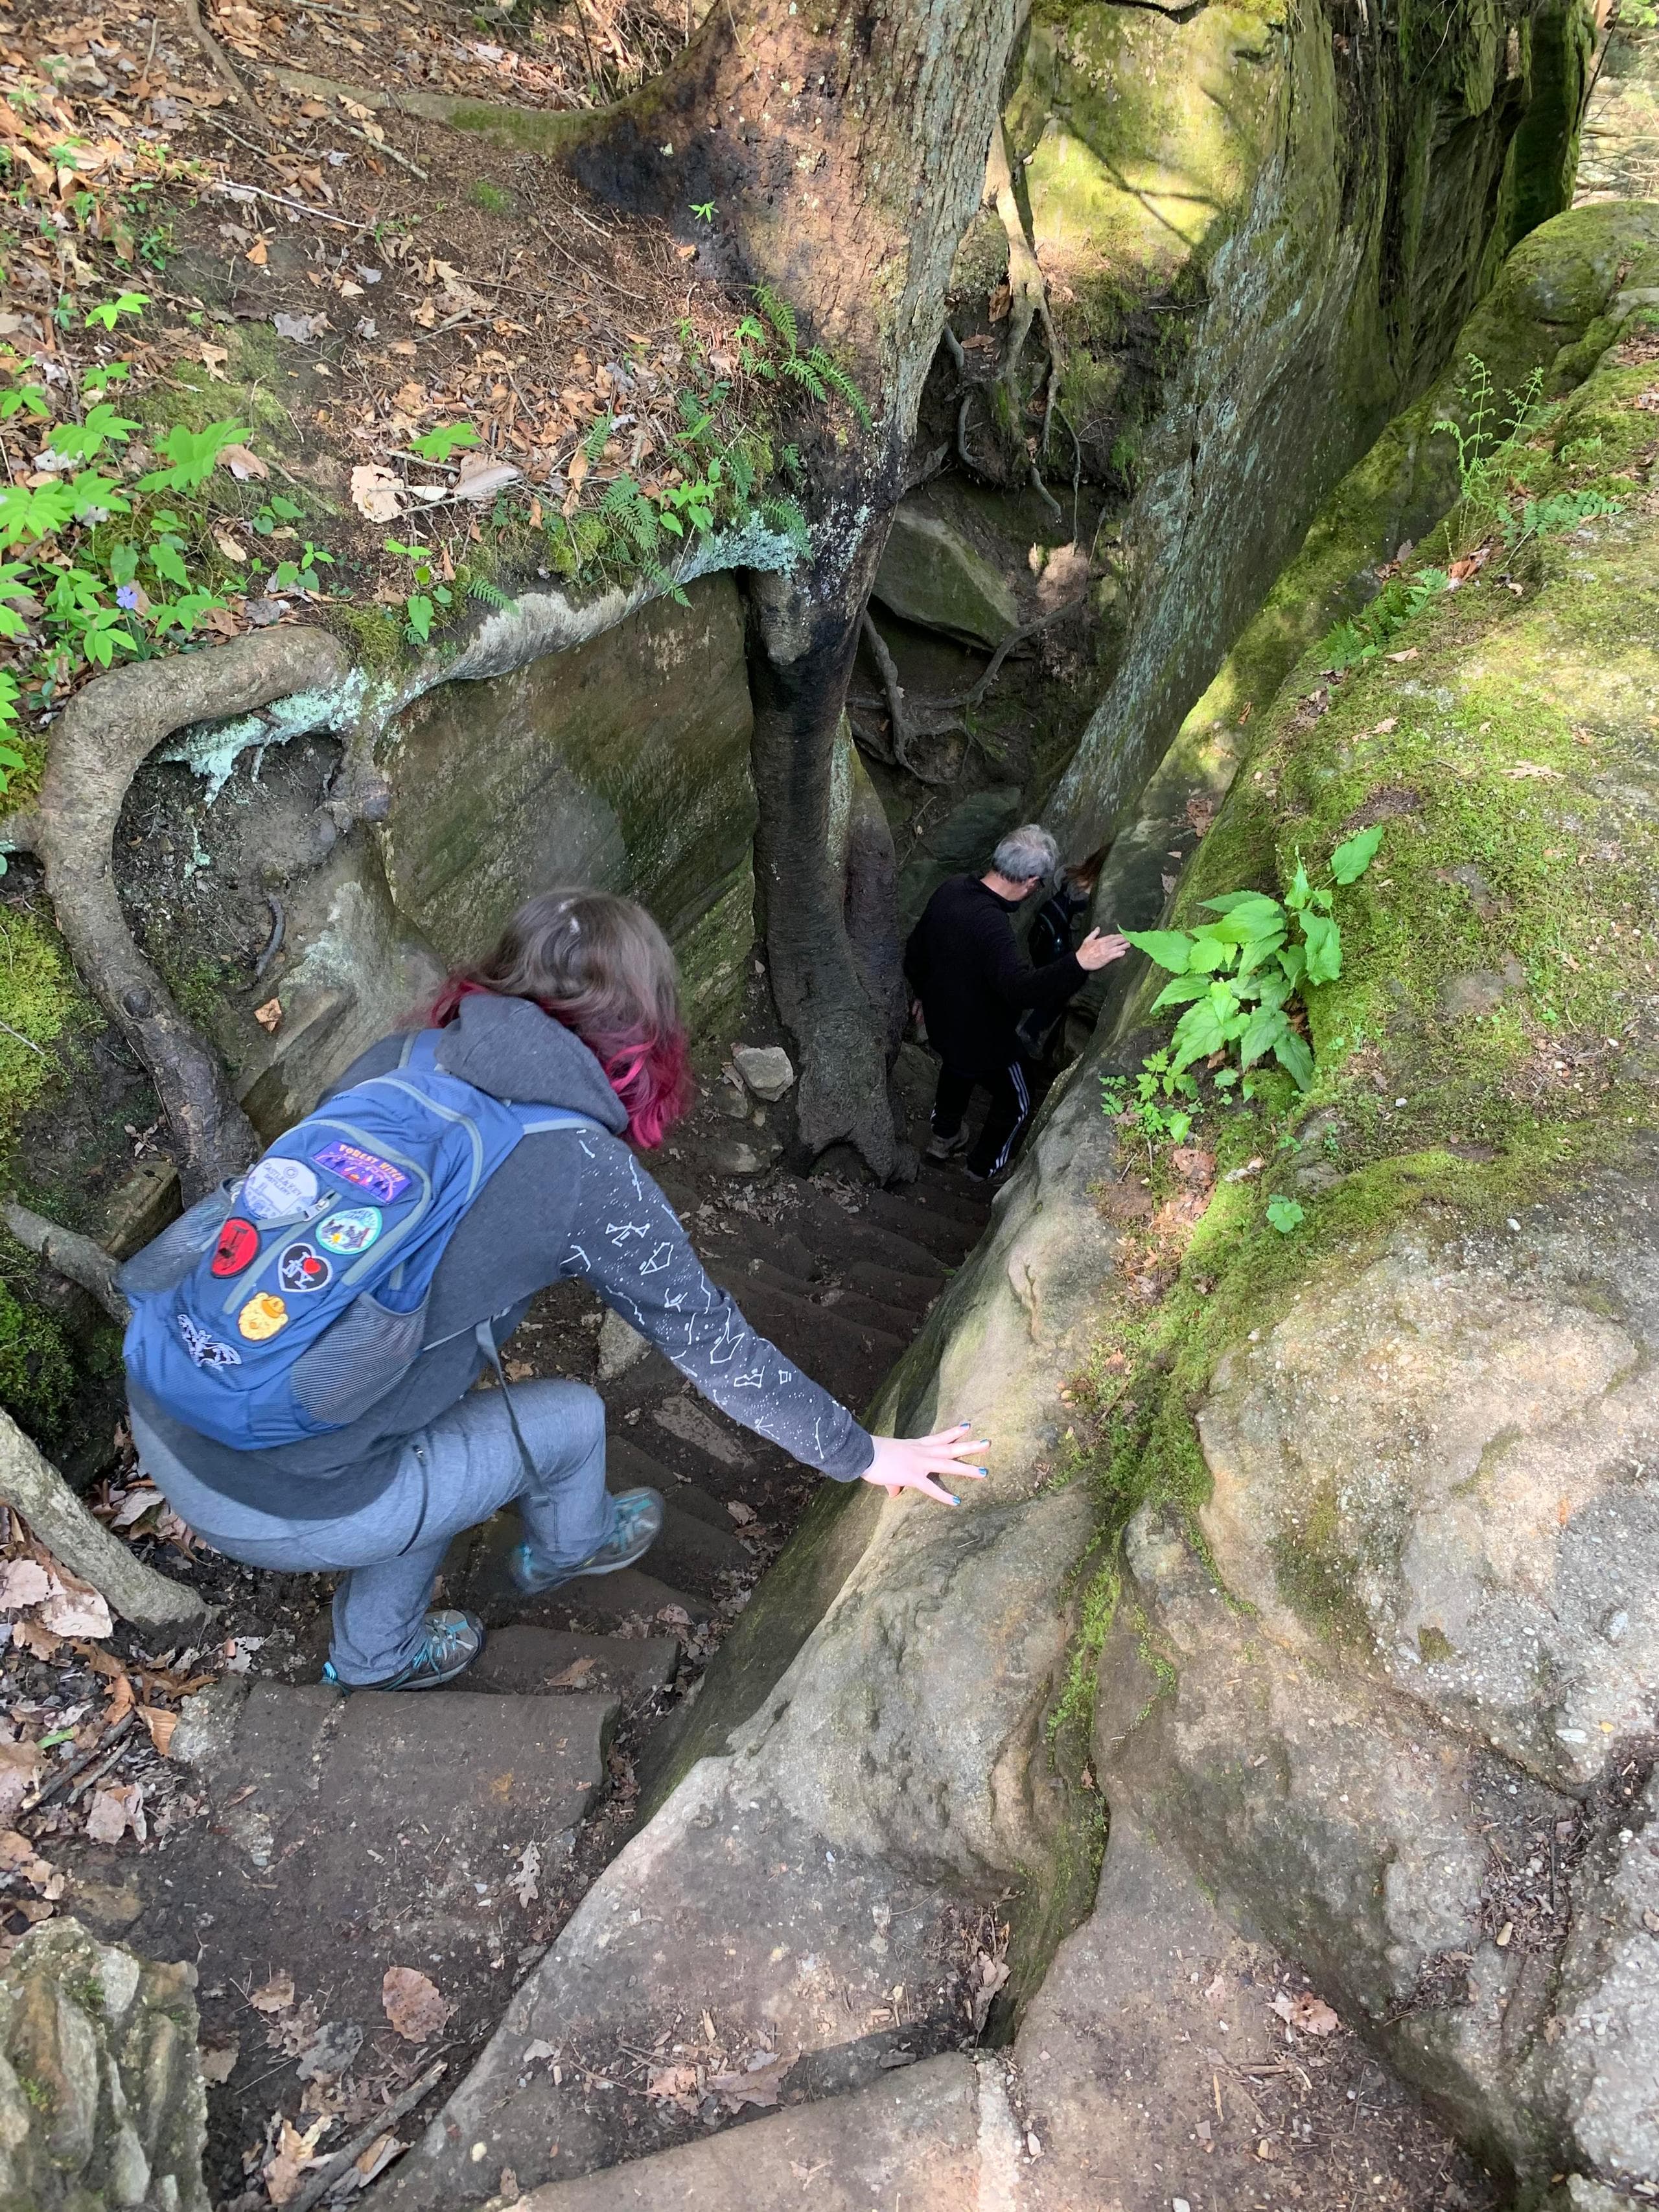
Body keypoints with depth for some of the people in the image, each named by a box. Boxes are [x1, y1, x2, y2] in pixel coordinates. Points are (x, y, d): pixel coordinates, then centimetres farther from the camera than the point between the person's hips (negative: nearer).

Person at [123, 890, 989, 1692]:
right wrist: (858, 1454, 11)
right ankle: (567, 1548, 47)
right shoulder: (588, 1173, -15)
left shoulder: (398, 1056, 2)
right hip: (275, 1507, -6)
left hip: (155, 1407, 6)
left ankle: (375, 1653, 47)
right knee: (569, 1419, 14)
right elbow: (714, 1345, -5)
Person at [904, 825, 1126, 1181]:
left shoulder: (950, 889, -13)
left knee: (956, 1071, 39)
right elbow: (1021, 987, -51)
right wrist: (1078, 964, -61)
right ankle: (984, 1166, 43)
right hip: (983, 1040, -7)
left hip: (941, 1023, 7)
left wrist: (922, 992, 20)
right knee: (1015, 1102, 23)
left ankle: (944, 1138, 60)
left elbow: (916, 947, 3)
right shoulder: (990, 924, -39)